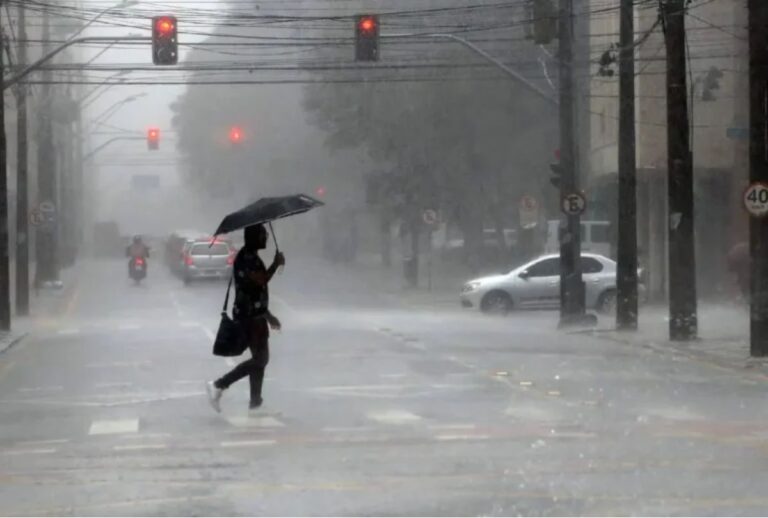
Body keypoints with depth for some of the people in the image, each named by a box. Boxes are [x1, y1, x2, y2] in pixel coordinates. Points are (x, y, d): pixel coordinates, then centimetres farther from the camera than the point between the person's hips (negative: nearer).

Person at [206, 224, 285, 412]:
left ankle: (255, 403, 14)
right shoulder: (246, 258, -15)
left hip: (255, 315, 10)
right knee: (259, 359, -10)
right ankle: (218, 386, -7)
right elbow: (261, 280, -27)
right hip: (249, 316, -10)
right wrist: (276, 264, -13)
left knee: (260, 359, 11)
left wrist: (268, 315, 25)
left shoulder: (252, 257, 17)